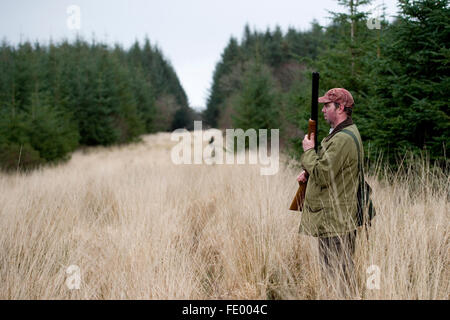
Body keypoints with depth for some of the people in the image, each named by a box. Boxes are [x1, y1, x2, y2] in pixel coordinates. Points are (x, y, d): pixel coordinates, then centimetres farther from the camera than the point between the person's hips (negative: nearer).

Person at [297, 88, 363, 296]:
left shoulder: (343, 139, -20)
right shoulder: (340, 133, 15)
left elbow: (322, 175, -23)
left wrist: (308, 151, -8)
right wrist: (309, 172, 7)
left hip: (336, 222, -11)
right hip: (331, 218, 11)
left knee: (339, 278, -4)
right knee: (329, 273, 19)